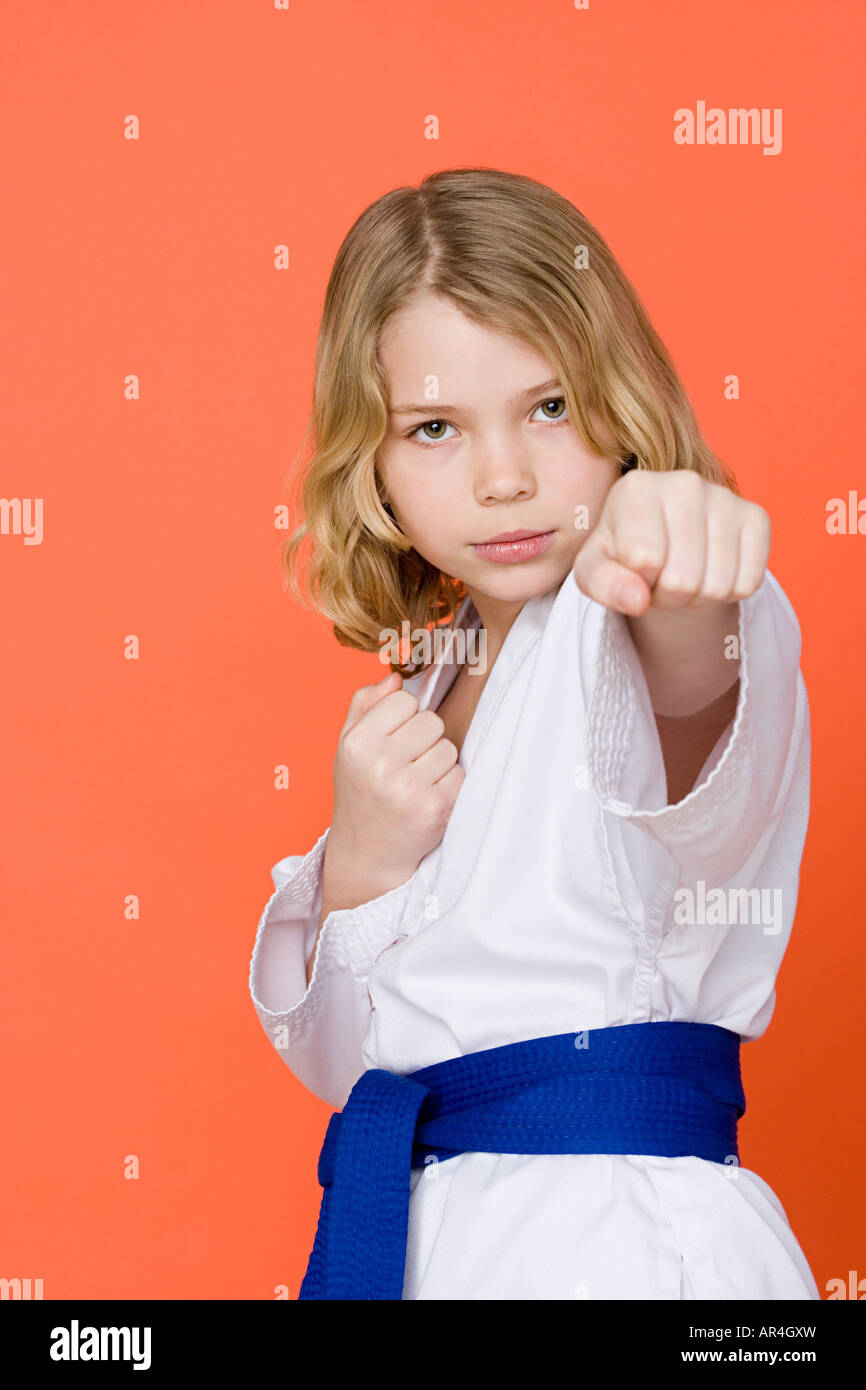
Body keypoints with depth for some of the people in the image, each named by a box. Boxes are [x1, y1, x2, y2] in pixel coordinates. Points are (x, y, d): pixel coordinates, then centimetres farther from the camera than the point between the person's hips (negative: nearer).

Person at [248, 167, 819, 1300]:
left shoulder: (648, 626, -9)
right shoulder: (433, 678, 11)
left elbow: (691, 684, -36)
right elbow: (338, 1062, 11)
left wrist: (673, 547, -57)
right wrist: (358, 869, -9)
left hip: (627, 1246, -6)